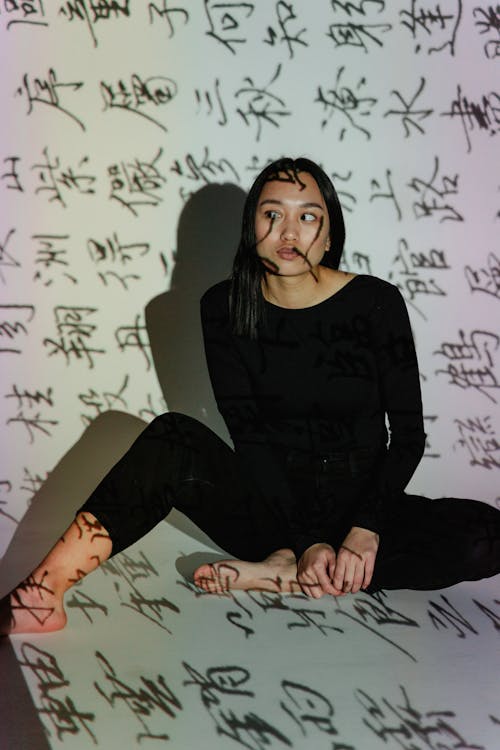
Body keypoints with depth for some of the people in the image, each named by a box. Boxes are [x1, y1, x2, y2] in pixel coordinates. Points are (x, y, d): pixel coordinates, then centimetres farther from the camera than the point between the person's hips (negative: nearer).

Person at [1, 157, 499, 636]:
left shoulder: (377, 303, -7)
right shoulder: (225, 308, -4)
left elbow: (408, 434, -6)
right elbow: (249, 436, -8)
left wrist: (366, 528, -21)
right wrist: (305, 540, -20)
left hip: (358, 507, 0)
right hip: (271, 507, 0)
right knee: (174, 437, -27)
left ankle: (278, 574, -29)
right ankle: (43, 591, -39)